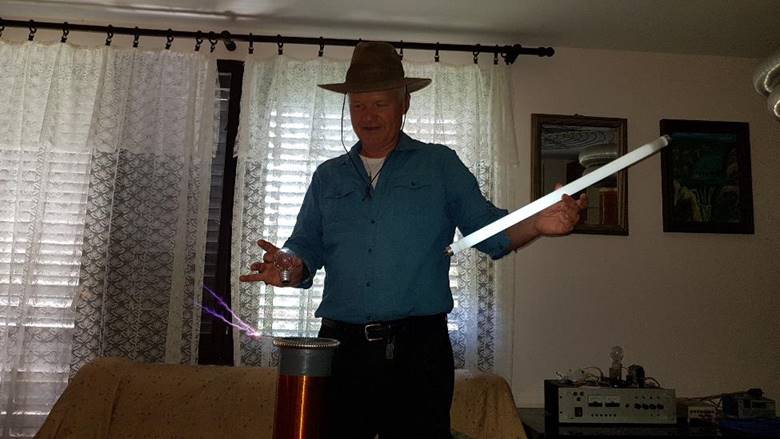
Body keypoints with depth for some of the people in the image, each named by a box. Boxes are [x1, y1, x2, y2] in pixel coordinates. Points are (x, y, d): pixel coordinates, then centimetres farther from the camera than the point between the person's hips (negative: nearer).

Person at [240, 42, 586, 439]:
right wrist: (290, 268, -12)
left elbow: (488, 229, 2)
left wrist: (537, 224, -17)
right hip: (341, 345, 3)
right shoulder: (328, 176, 15)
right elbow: (306, 247, 11)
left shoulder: (440, 165, 8)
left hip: (418, 347, -2)